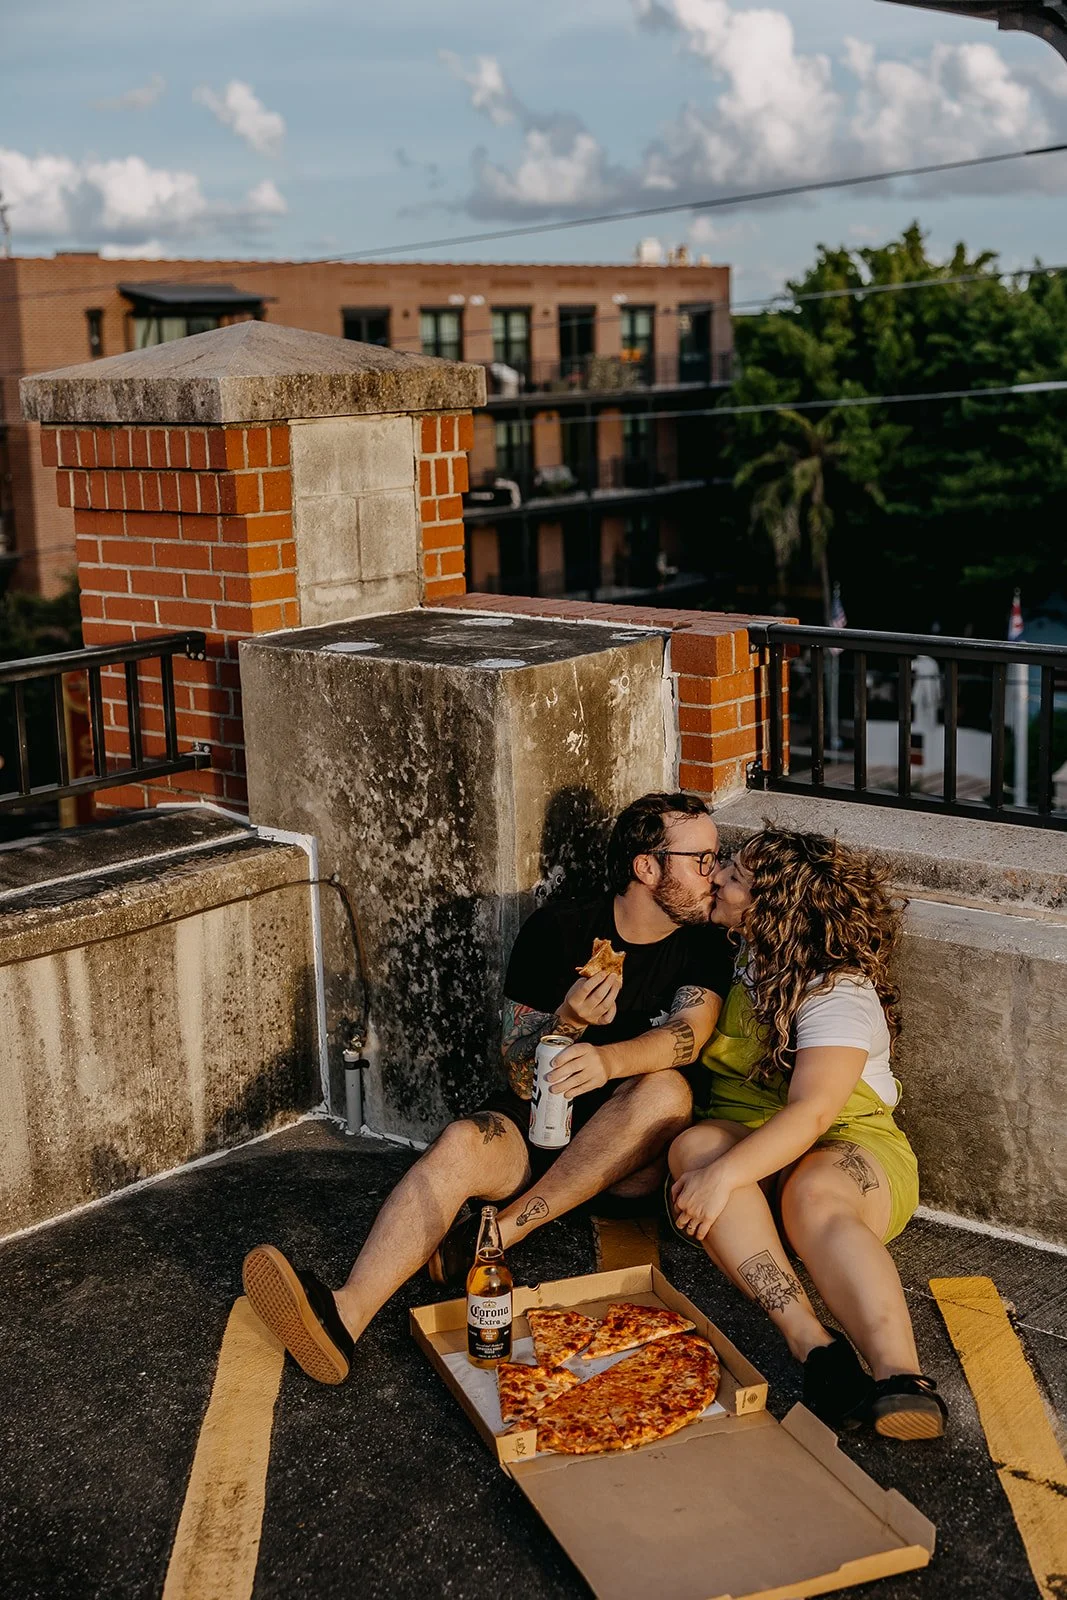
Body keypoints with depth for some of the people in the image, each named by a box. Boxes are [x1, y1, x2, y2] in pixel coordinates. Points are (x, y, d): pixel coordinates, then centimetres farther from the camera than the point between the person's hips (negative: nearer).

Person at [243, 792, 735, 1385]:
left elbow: (689, 1034, -19)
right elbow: (519, 1072, -5)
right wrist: (567, 1022, -27)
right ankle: (347, 1315, -48)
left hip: (632, 1158, 0)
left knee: (667, 1090, -31)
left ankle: (494, 1236, -30)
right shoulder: (558, 930, -1)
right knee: (461, 1145, -29)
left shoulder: (706, 947, 1)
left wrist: (608, 1058, -38)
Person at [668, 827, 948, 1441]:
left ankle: (902, 1378, -58)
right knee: (695, 1147, -31)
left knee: (816, 1194, -40)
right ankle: (815, 1346, -45)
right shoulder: (738, 962, 9)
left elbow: (810, 1113, -26)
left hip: (851, 1145, -5)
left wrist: (726, 1173, -36)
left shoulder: (840, 992, -12)